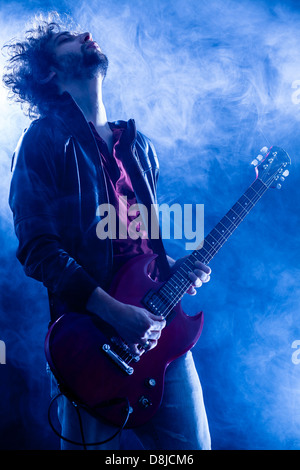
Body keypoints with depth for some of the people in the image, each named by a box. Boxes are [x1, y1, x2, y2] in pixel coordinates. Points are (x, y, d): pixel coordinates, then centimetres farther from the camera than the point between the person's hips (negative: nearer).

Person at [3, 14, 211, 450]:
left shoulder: (138, 145, 16)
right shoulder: (45, 140, -4)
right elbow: (38, 248, -13)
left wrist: (175, 267, 3)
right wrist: (114, 313, -20)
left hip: (158, 326, 6)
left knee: (191, 442, 10)